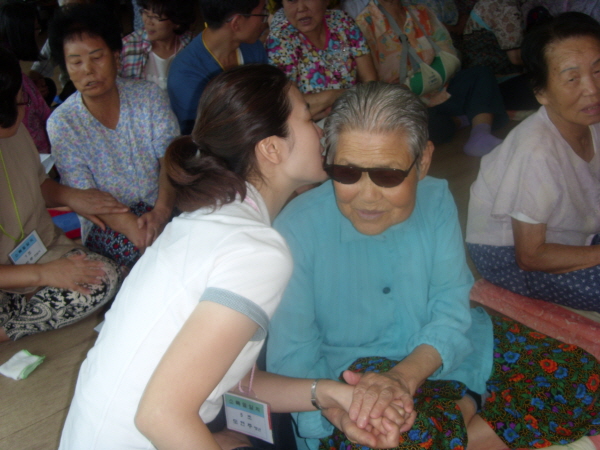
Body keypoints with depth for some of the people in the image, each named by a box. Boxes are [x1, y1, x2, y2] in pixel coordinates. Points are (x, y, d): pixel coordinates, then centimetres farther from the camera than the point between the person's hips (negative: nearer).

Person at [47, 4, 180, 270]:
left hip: (164, 207, 3)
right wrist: (135, 228, -29)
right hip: (107, 224, -2)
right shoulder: (61, 123, -4)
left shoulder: (149, 96, 1)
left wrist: (161, 212, -28)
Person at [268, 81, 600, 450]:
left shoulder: (436, 200, -7)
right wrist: (339, 408, -36)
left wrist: (404, 376, -32)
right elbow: (291, 359, -15)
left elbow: (451, 311, -11)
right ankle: (470, 416, -6)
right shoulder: (297, 229, -20)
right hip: (350, 377, -3)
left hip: (440, 353, 4)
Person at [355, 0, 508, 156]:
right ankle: (459, 120, 1)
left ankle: (481, 135, -27)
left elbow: (449, 59, -6)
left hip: (439, 95, 6)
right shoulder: (365, 23, -10)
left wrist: (412, 85, -21)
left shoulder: (422, 14, 6)